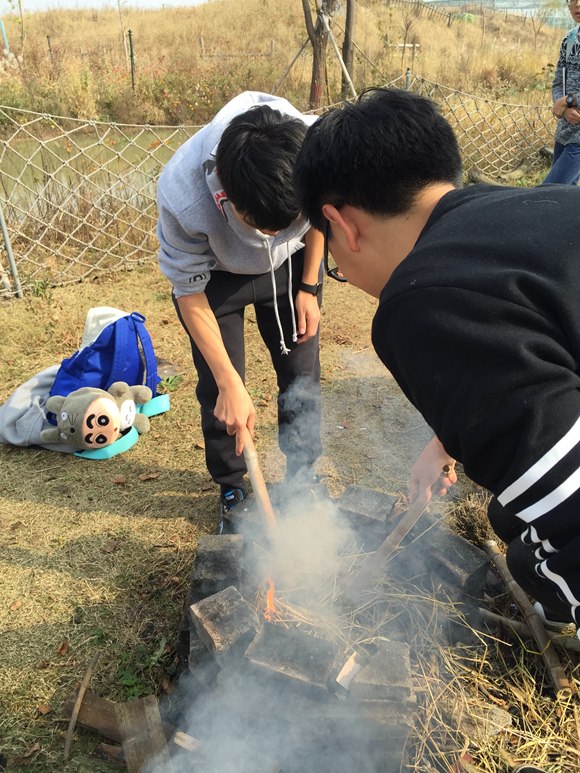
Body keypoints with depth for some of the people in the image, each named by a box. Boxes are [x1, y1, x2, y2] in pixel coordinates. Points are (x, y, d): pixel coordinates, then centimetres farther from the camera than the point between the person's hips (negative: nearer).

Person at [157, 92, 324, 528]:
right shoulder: (182, 197, -40)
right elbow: (190, 294, -23)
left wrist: (308, 287, -3)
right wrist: (231, 385, -23)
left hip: (291, 264, 3)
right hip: (214, 274, -2)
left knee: (302, 375, 5)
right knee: (217, 388, -1)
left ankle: (304, 476, 28)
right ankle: (232, 488, 25)